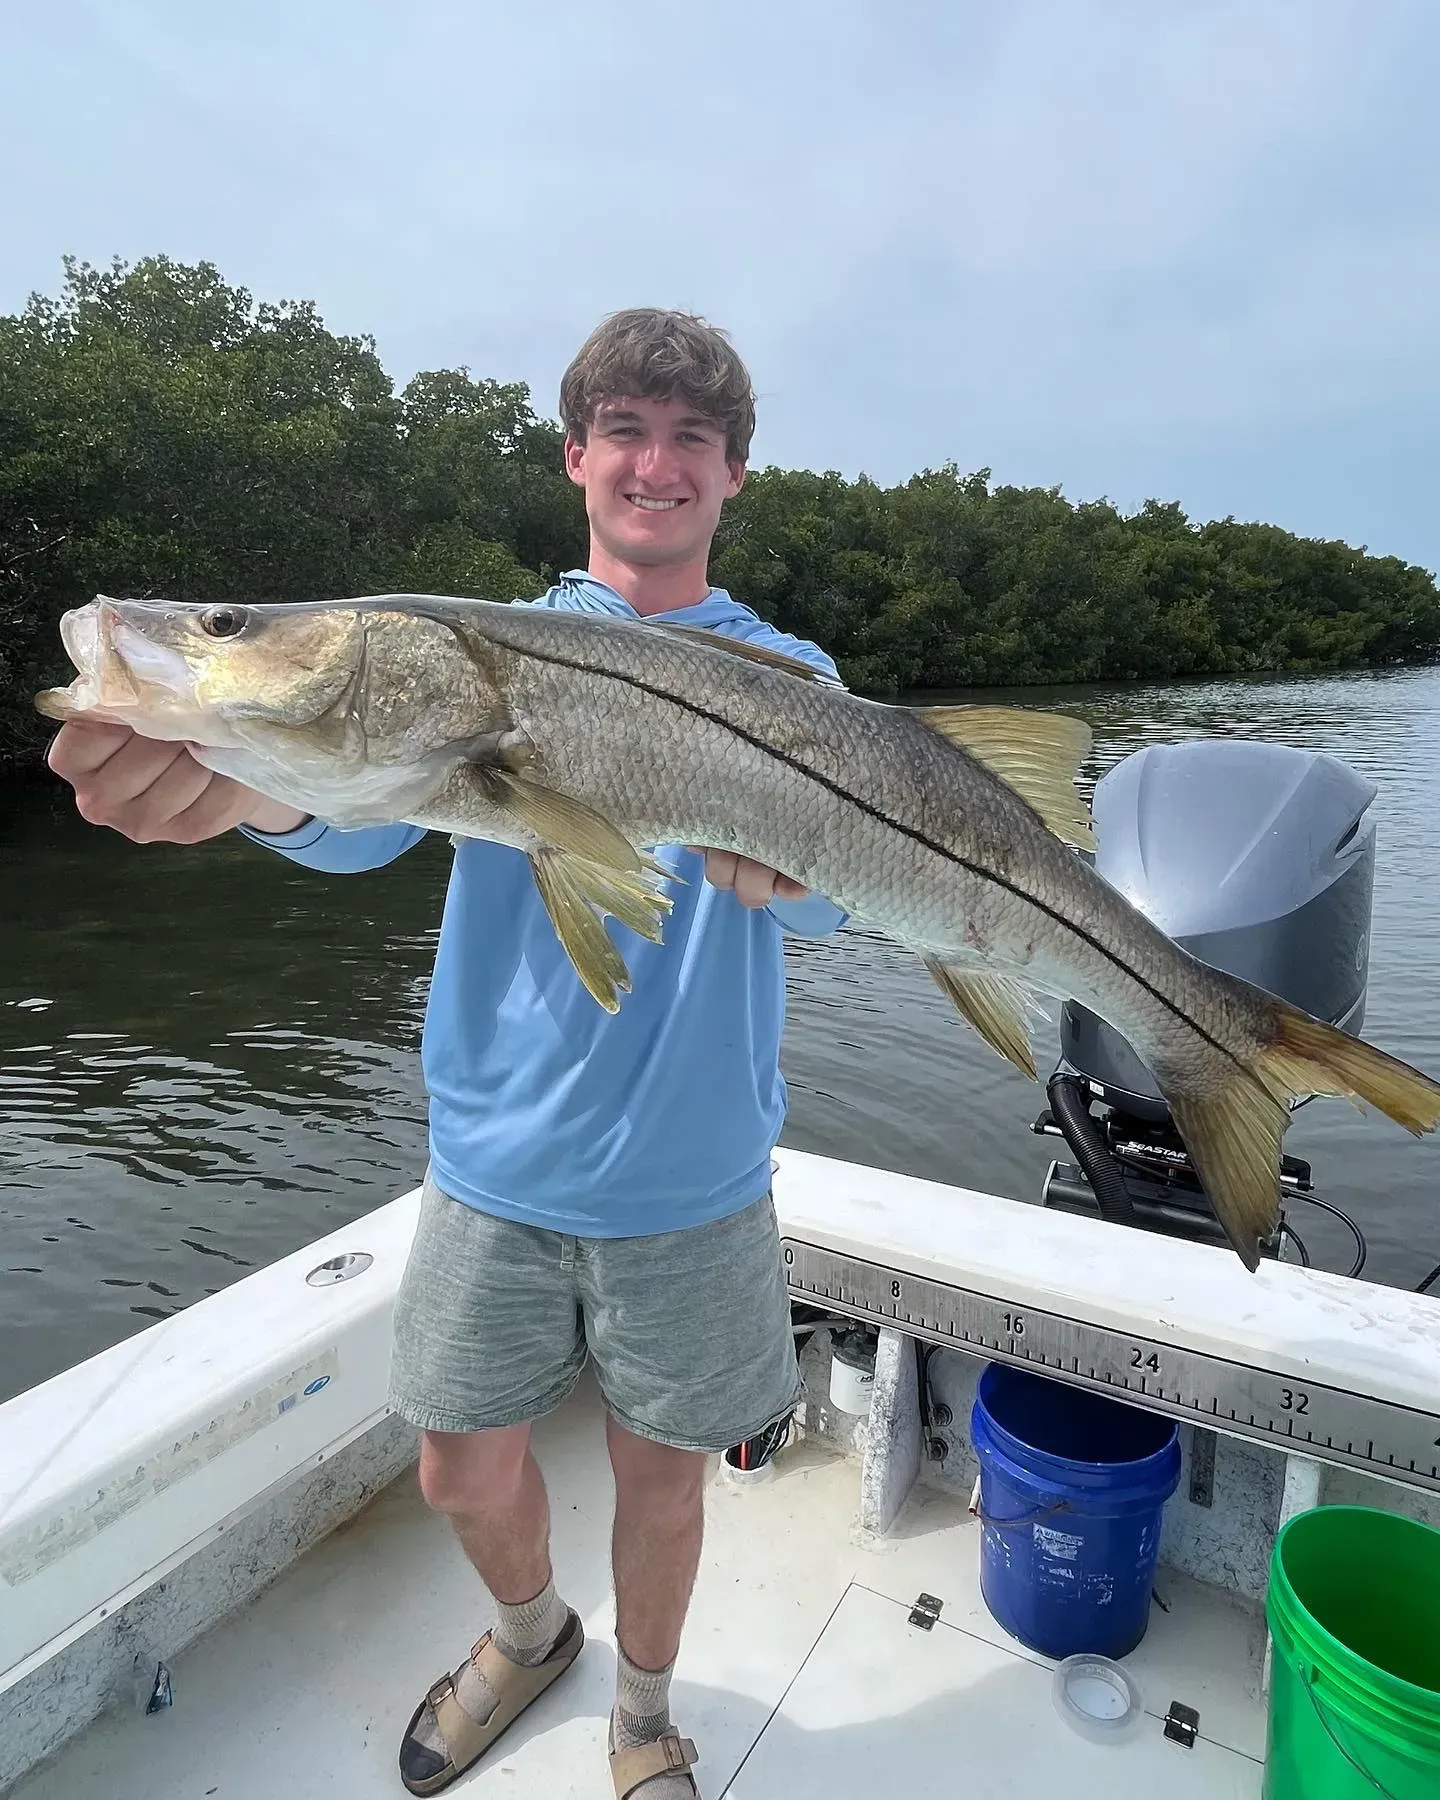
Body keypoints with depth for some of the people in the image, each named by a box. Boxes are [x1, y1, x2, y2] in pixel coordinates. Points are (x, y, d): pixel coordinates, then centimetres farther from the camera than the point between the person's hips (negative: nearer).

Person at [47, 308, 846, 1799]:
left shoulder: (785, 676, 0)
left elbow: (833, 889, -17)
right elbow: (375, 808, -16)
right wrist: (255, 776, -39)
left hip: (689, 1170, -1)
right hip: (496, 1155, 2)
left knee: (659, 1468, 15)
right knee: (462, 1469, 16)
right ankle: (529, 1634, 52)